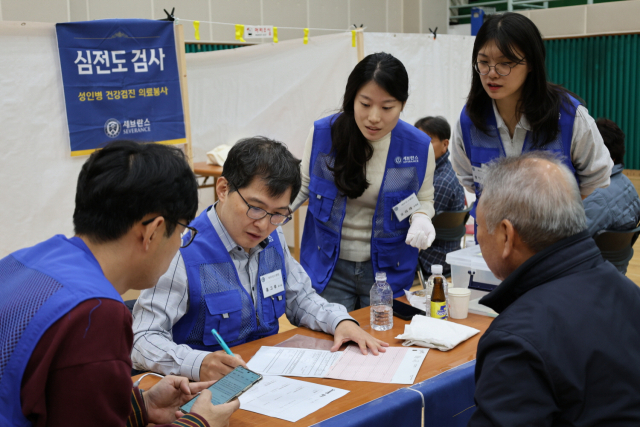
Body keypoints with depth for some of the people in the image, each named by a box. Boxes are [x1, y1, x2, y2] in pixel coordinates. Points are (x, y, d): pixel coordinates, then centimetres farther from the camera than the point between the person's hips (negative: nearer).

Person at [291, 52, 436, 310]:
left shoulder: (418, 147, -10)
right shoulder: (322, 134, -10)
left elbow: (424, 200, 7)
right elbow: (304, 185, 5)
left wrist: (420, 218, -17)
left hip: (388, 270, 1)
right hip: (329, 268, 0)